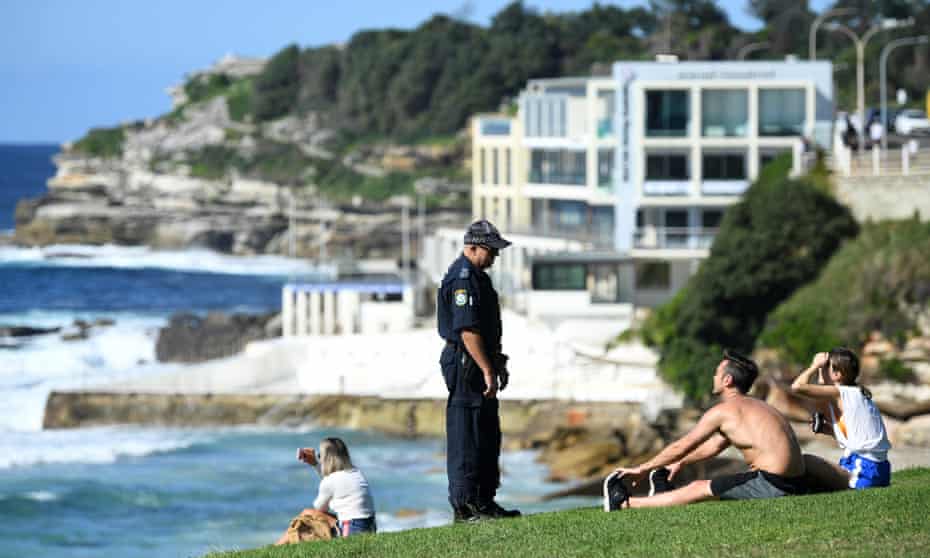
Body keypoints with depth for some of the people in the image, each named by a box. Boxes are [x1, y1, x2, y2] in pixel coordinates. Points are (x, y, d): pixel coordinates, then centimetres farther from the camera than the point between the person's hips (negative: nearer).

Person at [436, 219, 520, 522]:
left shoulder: (476, 276, 18)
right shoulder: (463, 277, -16)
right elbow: (467, 330, -23)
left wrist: (498, 361, 24)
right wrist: (488, 370, -23)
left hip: (479, 366, 11)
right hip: (466, 365, -11)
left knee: (488, 437, 14)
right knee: (466, 439, -7)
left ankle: (485, 501, 19)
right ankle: (464, 505, -5)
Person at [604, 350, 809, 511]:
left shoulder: (723, 411, -5)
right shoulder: (756, 406, 23)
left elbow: (681, 447, 1)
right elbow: (715, 445, 35)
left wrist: (642, 469, 11)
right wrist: (679, 463, 42)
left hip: (771, 485, -8)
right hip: (796, 484, 8)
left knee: (698, 489, 4)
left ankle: (623, 503, 13)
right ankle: (666, 496, 48)